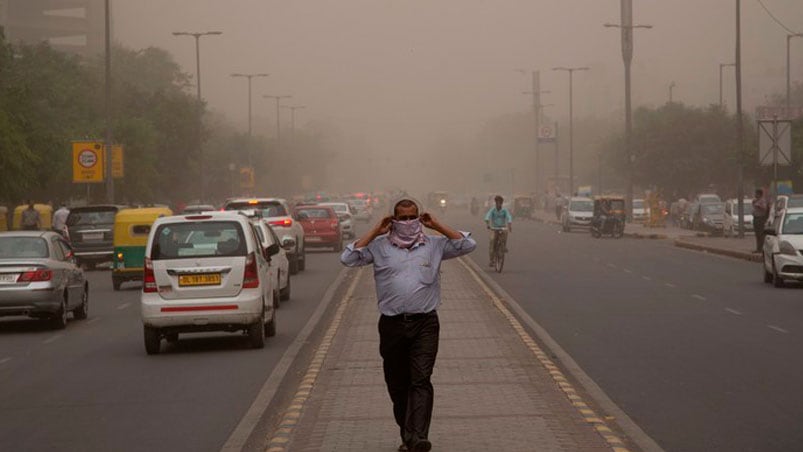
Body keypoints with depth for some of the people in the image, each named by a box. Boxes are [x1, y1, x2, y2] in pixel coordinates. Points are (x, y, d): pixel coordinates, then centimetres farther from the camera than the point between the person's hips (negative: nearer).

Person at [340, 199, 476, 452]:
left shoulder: (434, 245, 10)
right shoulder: (380, 246, 8)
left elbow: (468, 245, 7)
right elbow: (348, 259, -1)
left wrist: (437, 226, 4)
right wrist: (375, 232, 0)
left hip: (424, 324, -1)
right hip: (392, 324, 1)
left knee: (421, 381, -13)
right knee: (397, 385, 7)